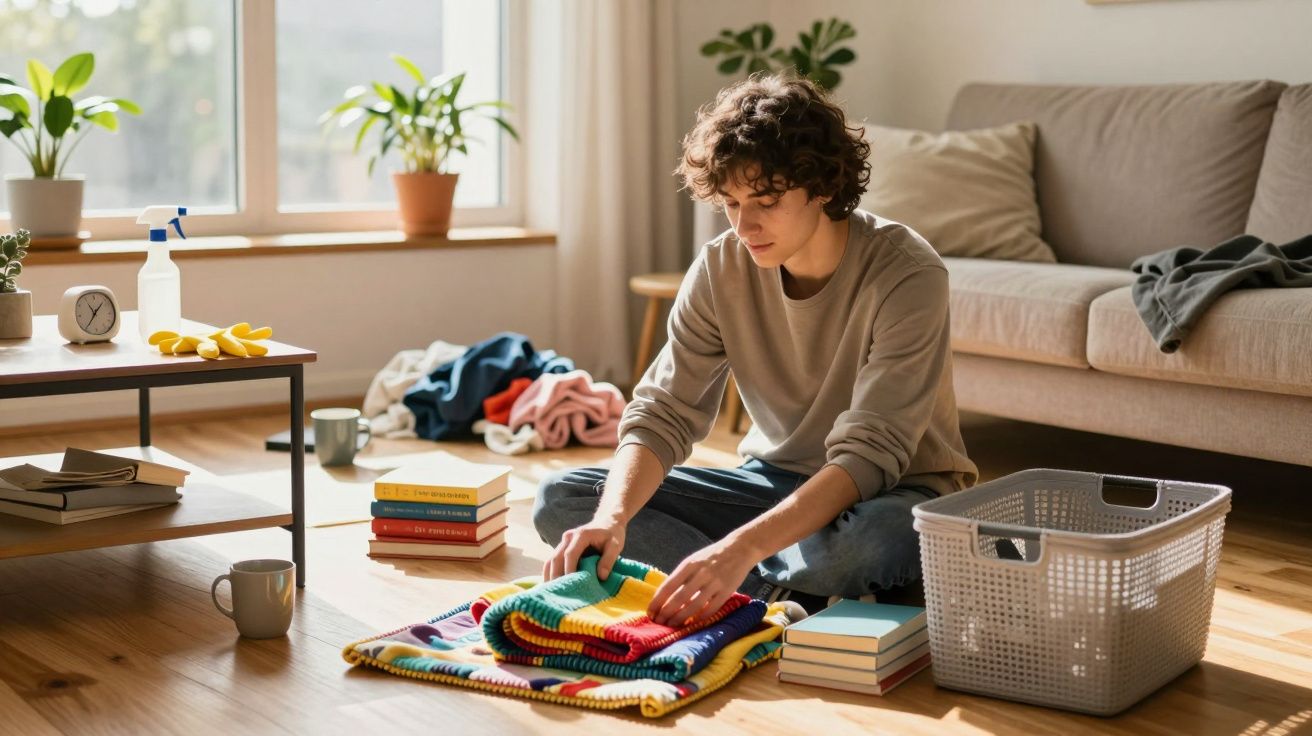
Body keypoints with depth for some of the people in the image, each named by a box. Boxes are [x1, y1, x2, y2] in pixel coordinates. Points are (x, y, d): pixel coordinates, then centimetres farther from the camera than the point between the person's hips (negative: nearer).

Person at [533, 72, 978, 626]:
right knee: (561, 501, -11)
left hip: (896, 492, -5)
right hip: (776, 479, 5)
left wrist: (742, 547, -44)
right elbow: (662, 414, -10)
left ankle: (751, 591, -12)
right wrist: (613, 517, -32)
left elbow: (869, 455, -30)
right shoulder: (721, 268, -8)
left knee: (873, 534, -44)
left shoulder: (907, 275, -24)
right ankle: (793, 597, -18)